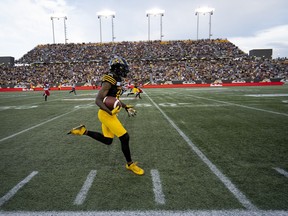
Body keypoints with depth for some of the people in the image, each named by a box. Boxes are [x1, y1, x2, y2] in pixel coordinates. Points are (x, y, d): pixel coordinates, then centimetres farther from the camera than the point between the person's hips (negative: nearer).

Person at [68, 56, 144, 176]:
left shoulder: (117, 80, 12)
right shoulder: (109, 80, -19)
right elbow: (98, 100, -22)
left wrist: (126, 107, 17)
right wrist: (110, 112, -30)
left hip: (109, 113, 10)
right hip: (106, 114, -10)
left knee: (107, 140, 17)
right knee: (124, 137, -4)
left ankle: (83, 131, 24)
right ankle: (130, 164, 15)